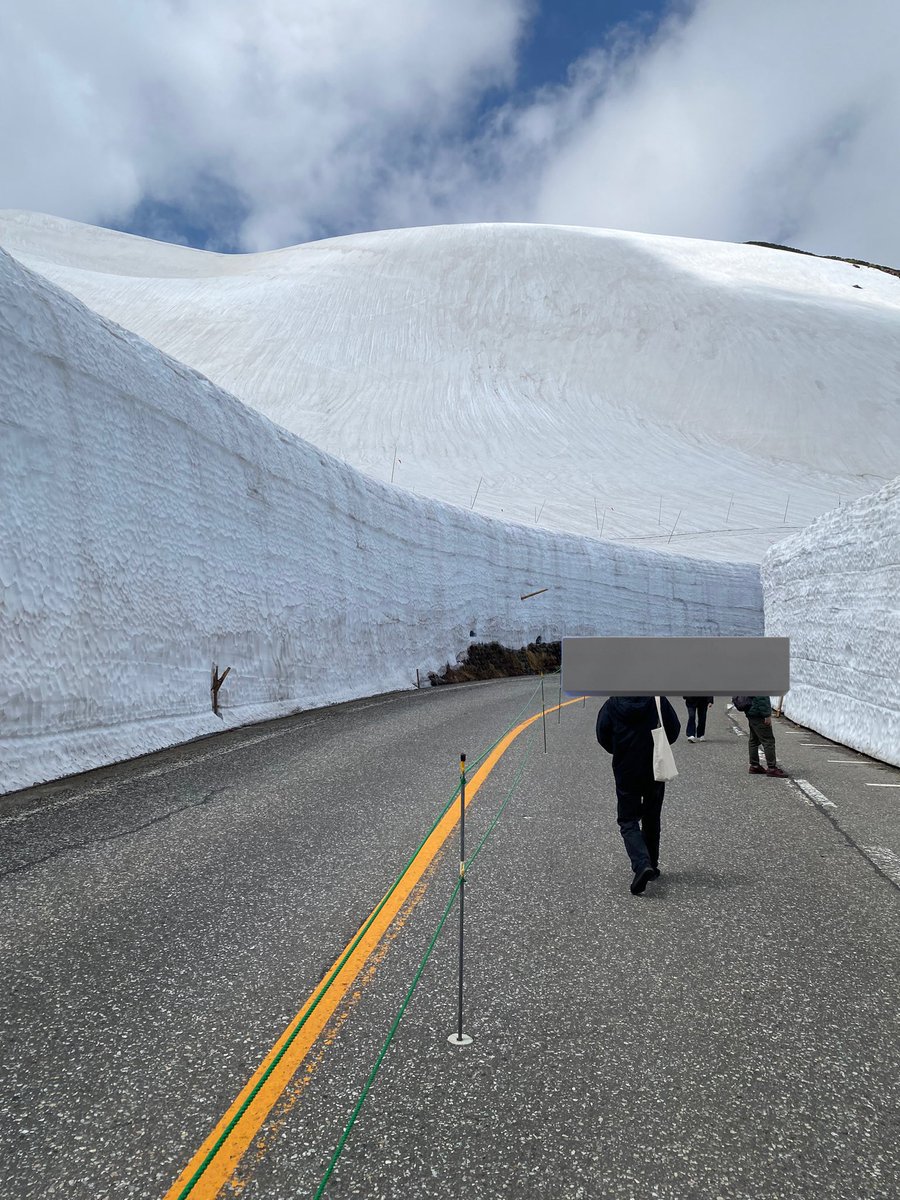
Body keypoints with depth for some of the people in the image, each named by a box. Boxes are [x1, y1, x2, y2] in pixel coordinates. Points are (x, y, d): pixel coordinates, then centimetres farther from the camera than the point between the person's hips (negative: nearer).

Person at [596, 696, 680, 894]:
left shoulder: (612, 704, -10)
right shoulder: (658, 700, -9)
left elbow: (602, 735, -6)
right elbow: (674, 729, -2)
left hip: (626, 772, -1)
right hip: (655, 770, 2)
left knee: (628, 821, 5)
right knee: (652, 820, 18)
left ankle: (642, 864, -16)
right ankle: (651, 865, 27)